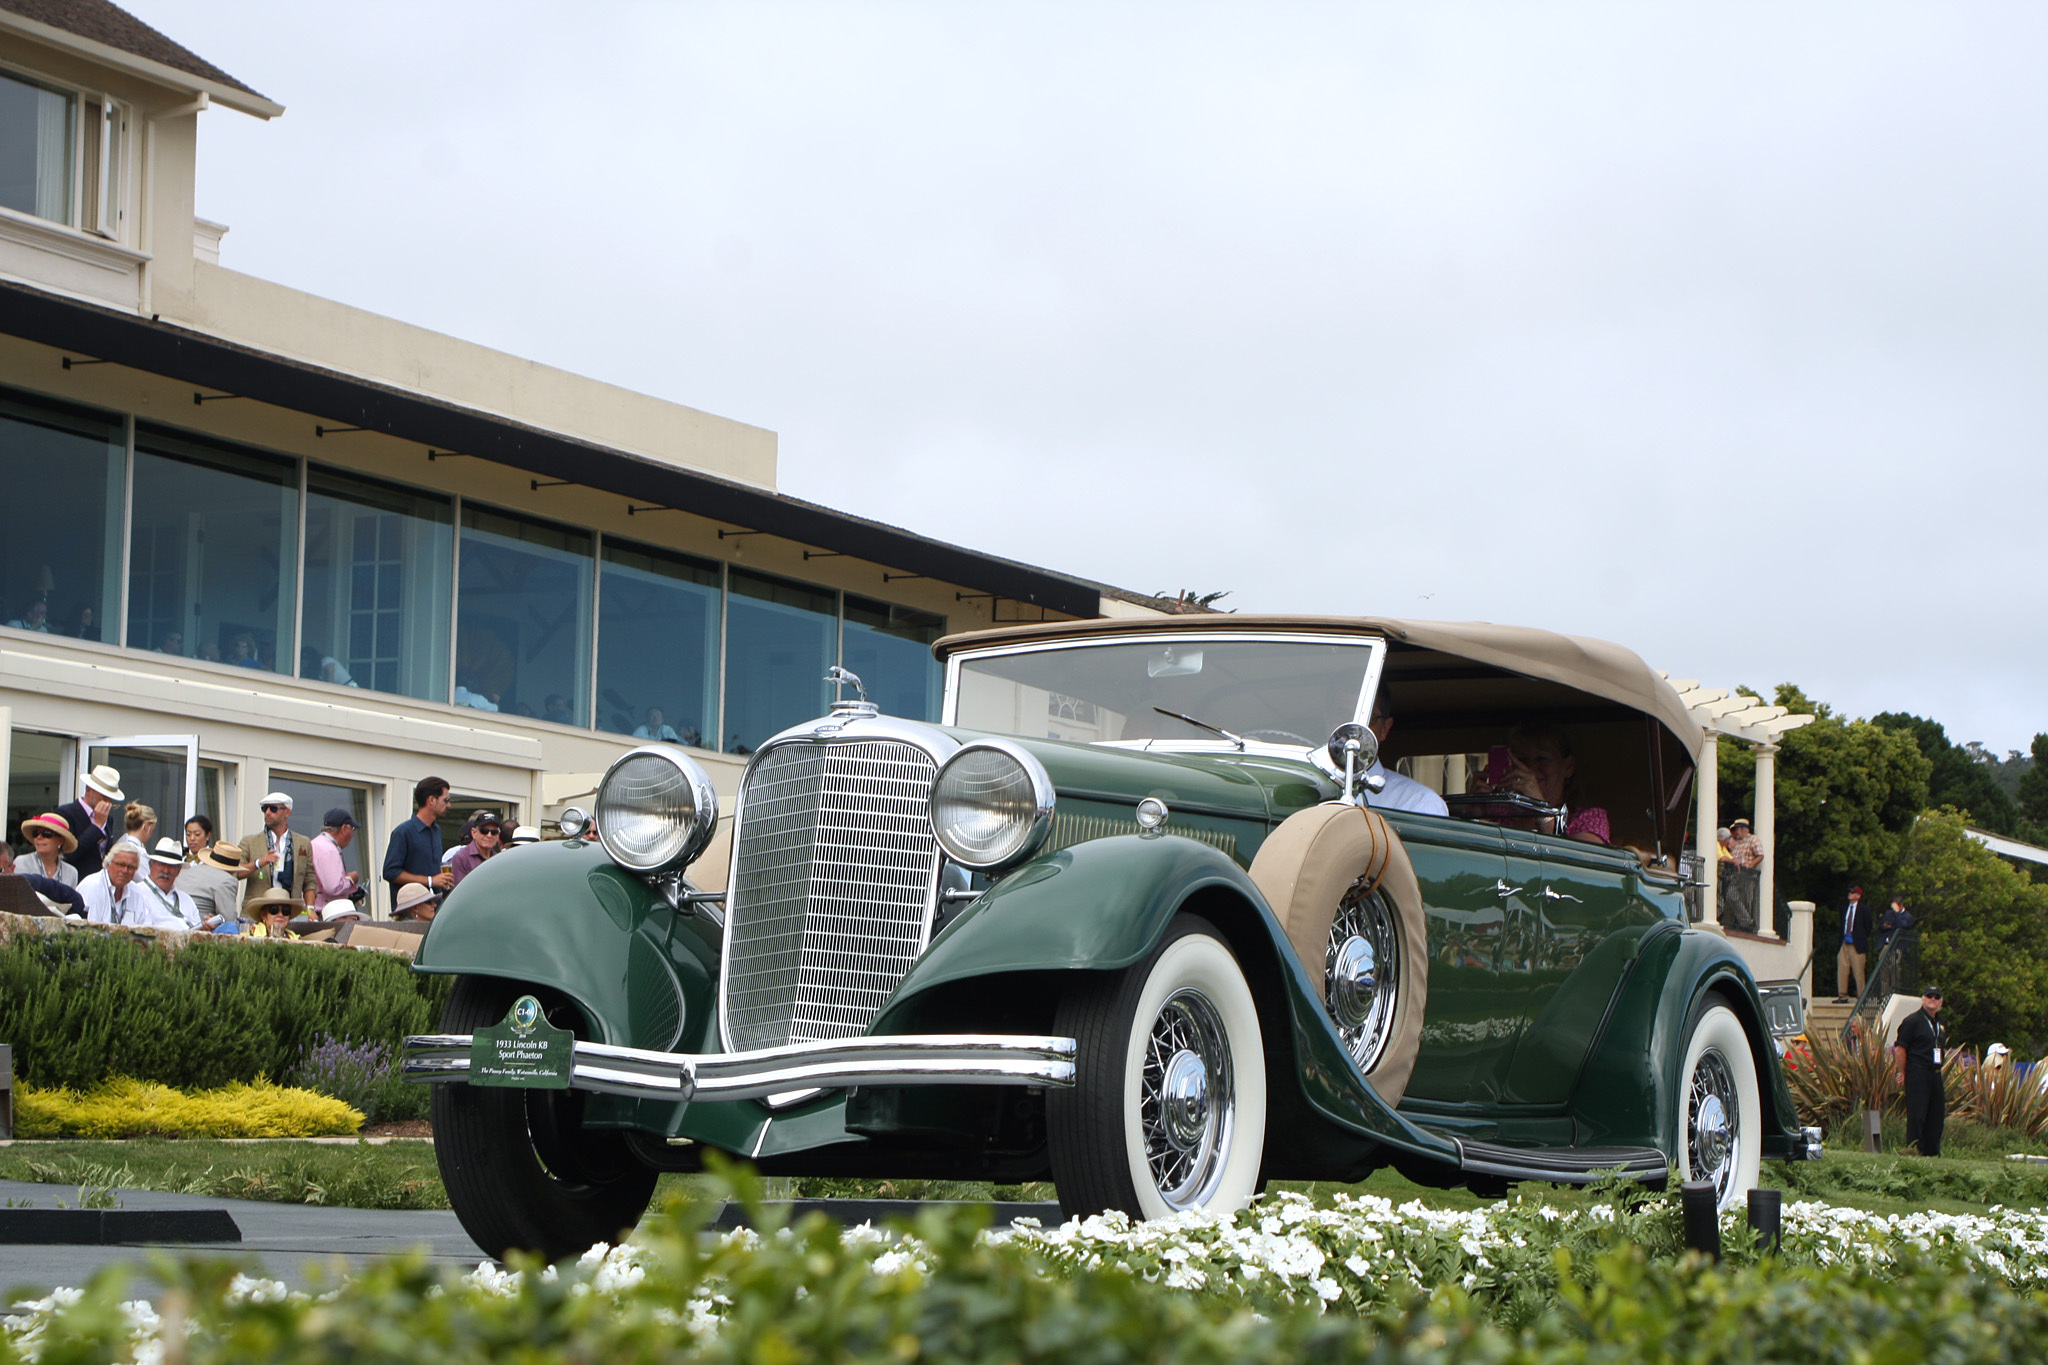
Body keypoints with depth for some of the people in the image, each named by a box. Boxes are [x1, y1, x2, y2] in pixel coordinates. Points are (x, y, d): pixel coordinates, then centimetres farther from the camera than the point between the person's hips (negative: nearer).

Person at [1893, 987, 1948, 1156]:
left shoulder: (1940, 1024, 19)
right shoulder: (1912, 1021, -6)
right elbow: (1899, 1048, -9)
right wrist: (1903, 1073, -7)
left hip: (1936, 1075, 8)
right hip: (1917, 1075, -8)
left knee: (1937, 1116, 8)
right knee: (1916, 1115, -9)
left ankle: (1932, 1152, 15)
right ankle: (1913, 1150, -6)